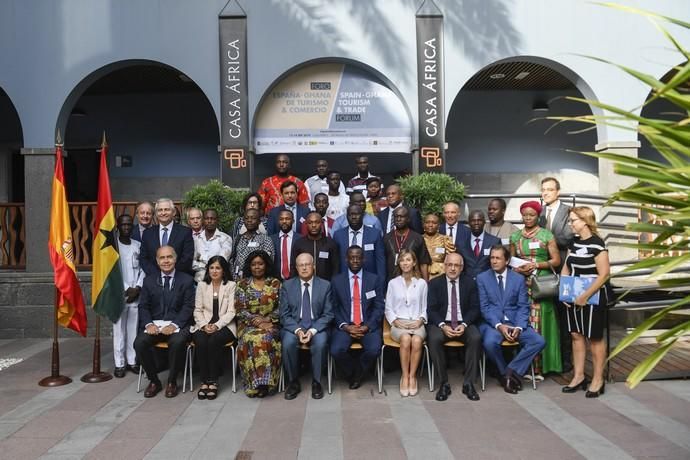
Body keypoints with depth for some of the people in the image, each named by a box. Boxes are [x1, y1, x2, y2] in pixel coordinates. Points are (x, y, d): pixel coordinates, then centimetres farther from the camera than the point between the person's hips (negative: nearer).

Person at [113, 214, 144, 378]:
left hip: (136, 294, 3)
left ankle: (132, 361, 14)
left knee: (133, 328, 5)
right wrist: (126, 289, -9)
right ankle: (119, 363, 7)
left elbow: (143, 269, 7)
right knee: (119, 329, 0)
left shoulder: (138, 245, 8)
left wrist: (137, 288, -6)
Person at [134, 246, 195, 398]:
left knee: (177, 342, -33)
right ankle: (153, 381, -2)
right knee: (139, 343, -24)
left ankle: (171, 382, -9)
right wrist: (149, 324, -12)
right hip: (154, 324, 3)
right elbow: (143, 306, 8)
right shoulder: (149, 280, 12)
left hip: (177, 325, -3)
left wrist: (174, 325, -18)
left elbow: (188, 307, -4)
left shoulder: (186, 280, 3)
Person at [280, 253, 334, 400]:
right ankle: (293, 382, -9)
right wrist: (297, 330, -16)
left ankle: (316, 382, -10)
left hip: (317, 327, 0)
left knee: (320, 343, -31)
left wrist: (312, 330, -15)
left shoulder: (325, 285, 3)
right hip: (293, 326, 1)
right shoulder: (287, 286, 5)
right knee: (288, 343, -30)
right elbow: (284, 314, 1)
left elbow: (328, 314, 0)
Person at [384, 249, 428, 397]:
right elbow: (388, 308, 10)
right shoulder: (393, 283, 10)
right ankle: (405, 376, -22)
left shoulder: (422, 283, 11)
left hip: (417, 323, 1)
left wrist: (420, 320, -5)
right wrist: (396, 321, -6)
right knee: (405, 339, -34)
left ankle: (412, 376, -20)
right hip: (398, 323, 0)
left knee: (416, 340, -34)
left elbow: (425, 308, 14)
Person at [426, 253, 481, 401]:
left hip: (464, 323, 1)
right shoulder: (434, 283, 5)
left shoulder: (470, 283, 8)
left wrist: (464, 325, -14)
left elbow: (474, 308, 3)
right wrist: (443, 325, -19)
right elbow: (431, 309, -2)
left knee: (476, 338, -29)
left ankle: (469, 383, -16)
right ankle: (444, 384, -18)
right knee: (434, 339, -32)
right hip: (441, 323, -1)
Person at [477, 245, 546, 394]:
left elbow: (523, 307, 4)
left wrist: (518, 327, -15)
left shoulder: (519, 279, 8)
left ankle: (511, 370, -8)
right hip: (492, 322, -2)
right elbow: (484, 307, -3)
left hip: (515, 322, 3)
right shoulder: (482, 278, 3)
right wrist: (499, 325, -18)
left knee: (539, 341, -21)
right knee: (490, 342, -34)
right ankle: (505, 373, -5)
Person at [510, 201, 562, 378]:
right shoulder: (515, 237, 12)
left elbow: (556, 260, -1)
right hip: (521, 284, 3)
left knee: (539, 325, -3)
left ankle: (538, 367, 4)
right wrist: (518, 269, -4)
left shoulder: (547, 235, 2)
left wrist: (536, 265, -13)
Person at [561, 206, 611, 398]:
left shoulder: (596, 243, -15)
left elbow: (604, 274, -19)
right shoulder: (573, 242, 7)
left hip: (592, 297, -7)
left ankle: (598, 380, 18)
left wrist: (586, 296, -19)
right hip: (574, 298, 7)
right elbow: (566, 268, 12)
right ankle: (579, 376, 23)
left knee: (595, 338, 5)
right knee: (576, 335, 12)